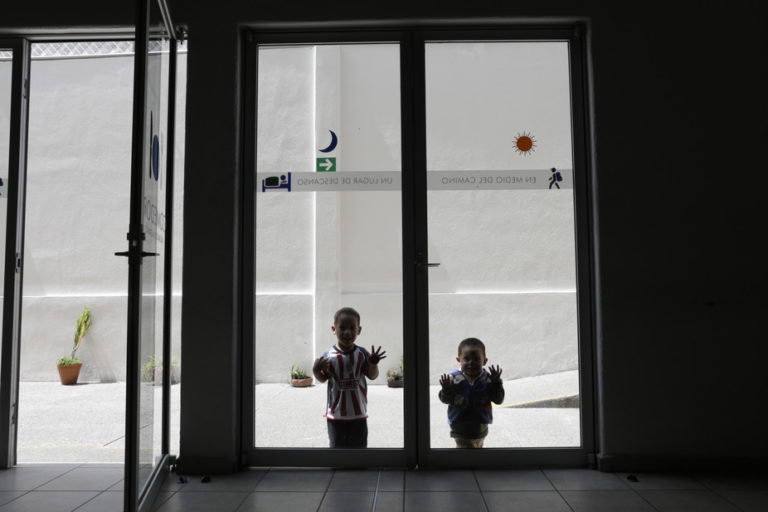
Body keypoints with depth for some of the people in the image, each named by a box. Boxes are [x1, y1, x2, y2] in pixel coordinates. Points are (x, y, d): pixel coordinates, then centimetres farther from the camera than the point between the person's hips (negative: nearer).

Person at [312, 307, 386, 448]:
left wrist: (374, 364, -21)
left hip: (358, 413, 1)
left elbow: (372, 376, -2)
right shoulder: (328, 355, -8)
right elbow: (322, 379, -1)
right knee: (337, 445, 11)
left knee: (359, 445, 12)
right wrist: (316, 370, -22)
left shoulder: (362, 354, -5)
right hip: (336, 413, -1)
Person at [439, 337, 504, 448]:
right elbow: (445, 400, -14)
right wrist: (446, 390, -36)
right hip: (460, 426, -2)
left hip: (480, 426, 3)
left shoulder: (487, 379, -12)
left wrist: (496, 383, -29)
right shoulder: (453, 379, -15)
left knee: (477, 445, 25)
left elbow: (498, 400, -14)